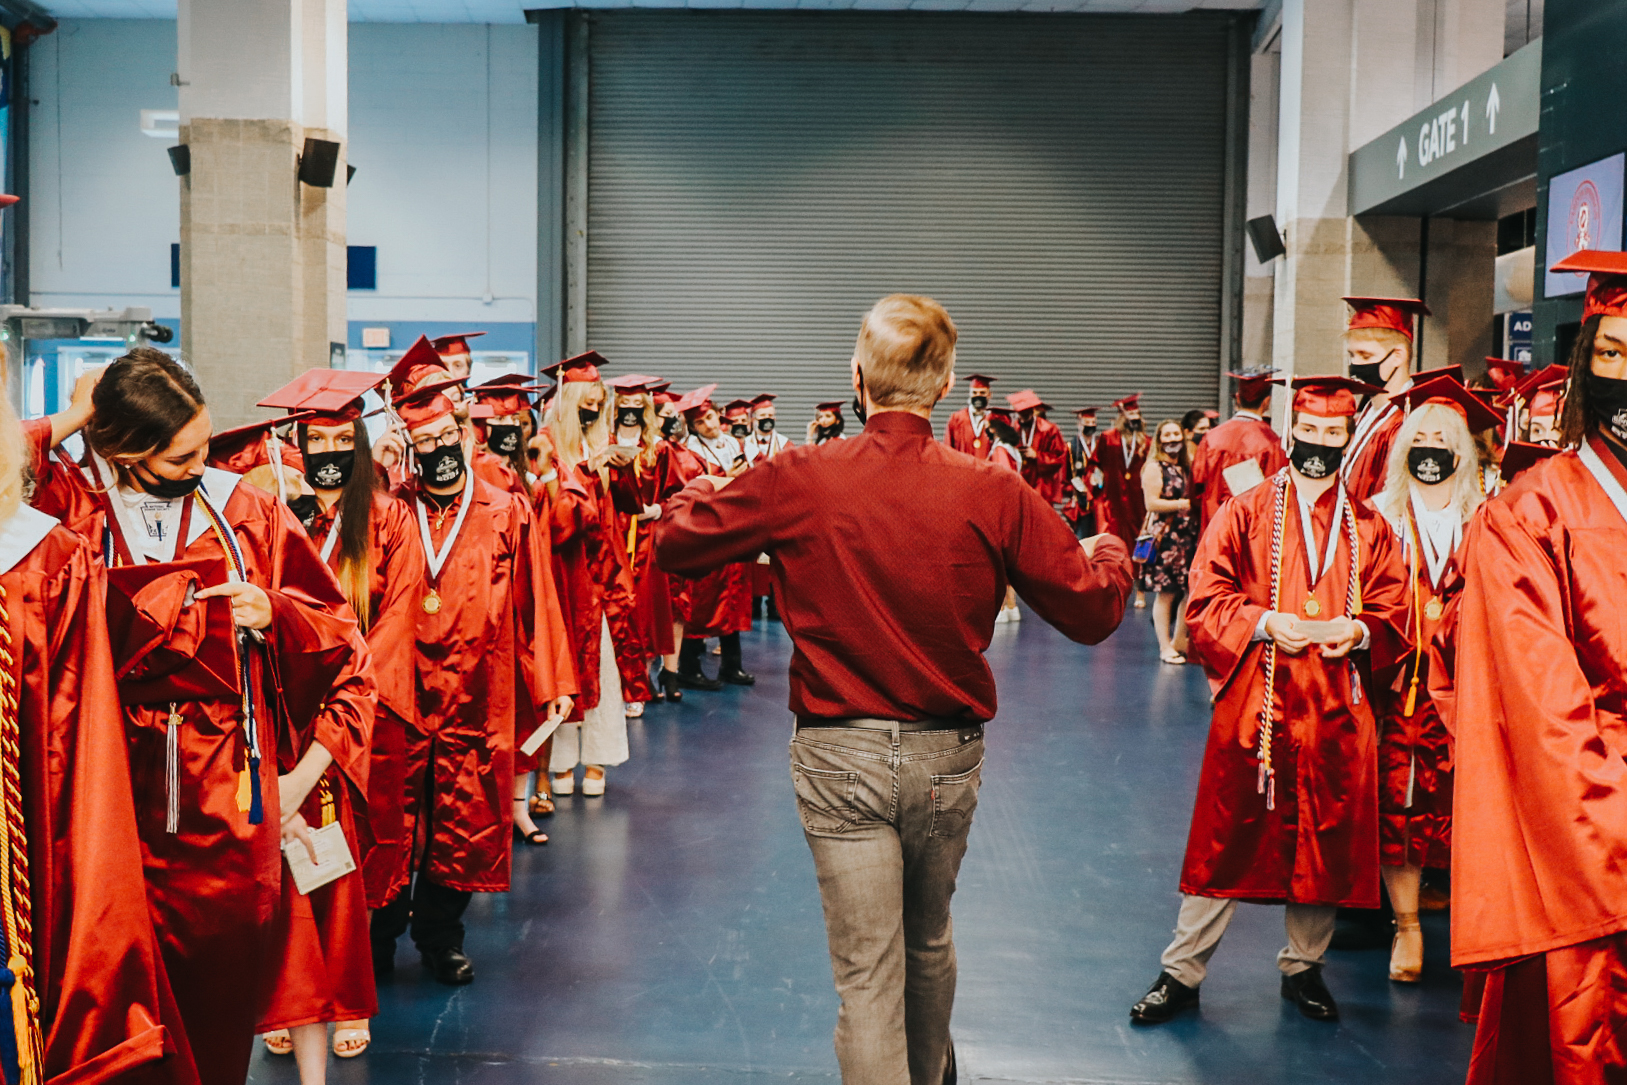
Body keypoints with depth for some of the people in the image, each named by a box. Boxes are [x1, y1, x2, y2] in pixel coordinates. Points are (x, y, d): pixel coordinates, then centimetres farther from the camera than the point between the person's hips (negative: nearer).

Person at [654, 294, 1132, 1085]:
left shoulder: (799, 480, -11)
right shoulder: (993, 492, -10)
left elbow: (675, 544, 0)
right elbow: (1092, 612, -4)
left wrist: (697, 495, 23)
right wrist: (1110, 556, 19)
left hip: (838, 754, -2)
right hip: (948, 755, 3)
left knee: (866, 974, 5)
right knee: (929, 940, 27)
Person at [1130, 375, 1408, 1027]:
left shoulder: (1369, 528, 9)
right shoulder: (1243, 515, 3)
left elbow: (1394, 613, 6)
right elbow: (1205, 602, -4)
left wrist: (1357, 631, -14)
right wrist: (1265, 622, -19)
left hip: (1336, 716, 3)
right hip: (1252, 708, -2)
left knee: (1326, 844, 10)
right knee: (1227, 842, 2)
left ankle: (1302, 966, 30)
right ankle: (1181, 973, 13)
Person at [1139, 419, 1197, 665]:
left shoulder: (1184, 468, 16)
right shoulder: (1154, 467, -6)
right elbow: (1152, 503, -14)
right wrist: (1184, 504, -15)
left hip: (1187, 536, 7)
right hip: (1165, 537, -7)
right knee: (1165, 594, -4)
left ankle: (1179, 640, 20)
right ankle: (1165, 646, 4)